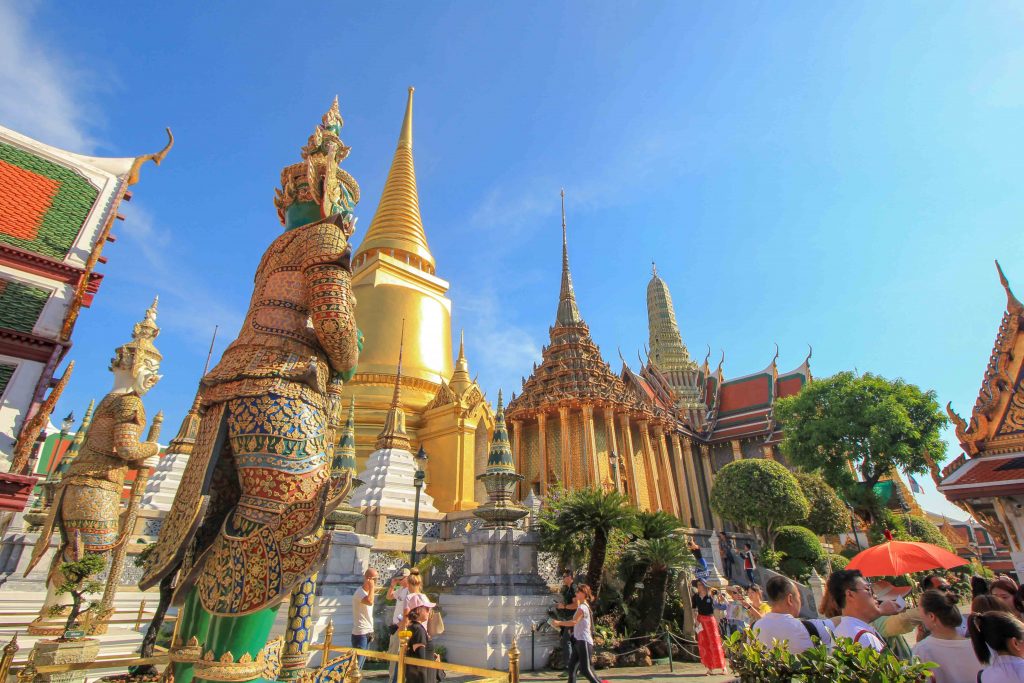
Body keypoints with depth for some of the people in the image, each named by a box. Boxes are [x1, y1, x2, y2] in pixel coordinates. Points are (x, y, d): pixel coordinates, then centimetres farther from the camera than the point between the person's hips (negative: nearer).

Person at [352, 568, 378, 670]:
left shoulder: (369, 591, 11)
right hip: (360, 633, -9)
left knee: (361, 662, 15)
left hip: (368, 633, 9)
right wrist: (372, 587, -27)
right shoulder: (360, 592, -17)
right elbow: (369, 602, -39)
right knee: (357, 663, -5)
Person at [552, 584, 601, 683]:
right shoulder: (583, 606, 15)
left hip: (584, 642, -10)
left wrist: (559, 623, -21)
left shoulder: (582, 607, -15)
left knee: (585, 670, -9)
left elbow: (574, 622, -27)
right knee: (572, 667, 7)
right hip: (579, 641, 10)